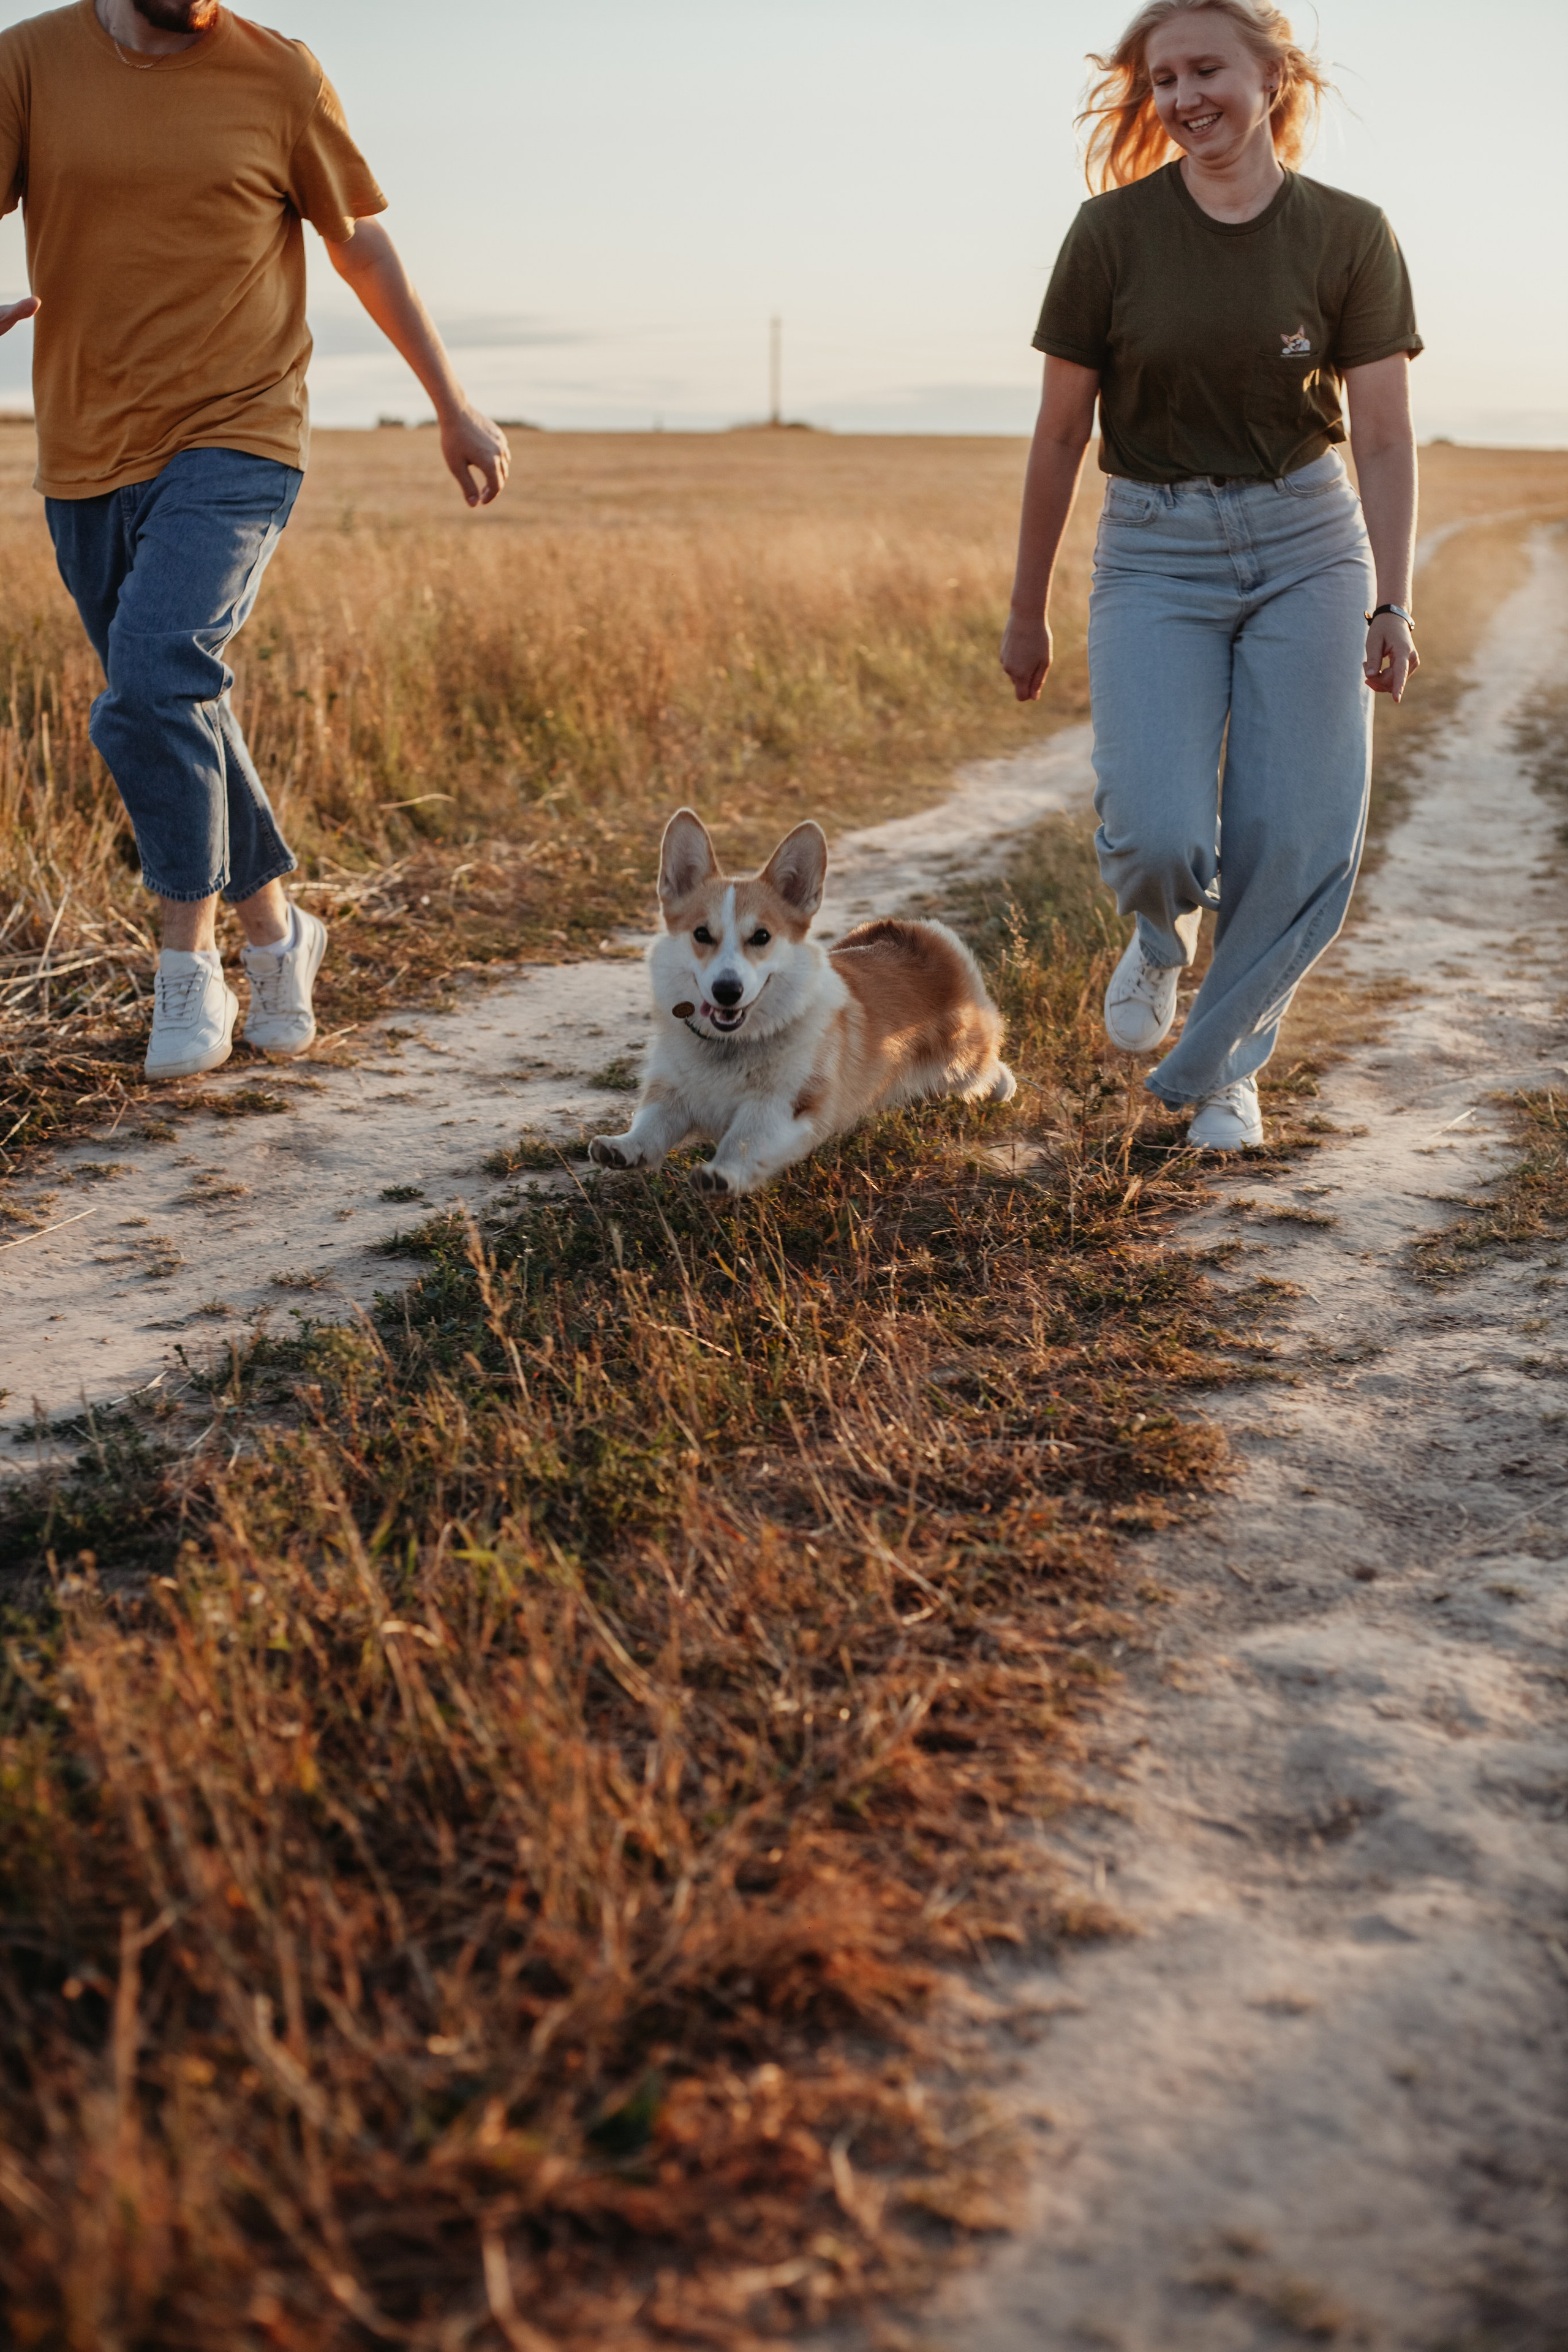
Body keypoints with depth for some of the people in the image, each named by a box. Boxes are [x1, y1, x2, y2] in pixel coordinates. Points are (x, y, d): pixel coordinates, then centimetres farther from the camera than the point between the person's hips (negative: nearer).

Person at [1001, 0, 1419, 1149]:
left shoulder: (1350, 235, -2)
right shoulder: (1114, 231, -4)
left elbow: (1384, 438, -5)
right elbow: (1061, 432, 2)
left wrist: (1392, 604, -18)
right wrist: (1028, 610, 7)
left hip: (1307, 545, 1)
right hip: (1156, 552, -1)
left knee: (1298, 838, -7)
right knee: (1160, 839, -18)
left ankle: (1219, 1066, 17)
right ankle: (1163, 932, 21)